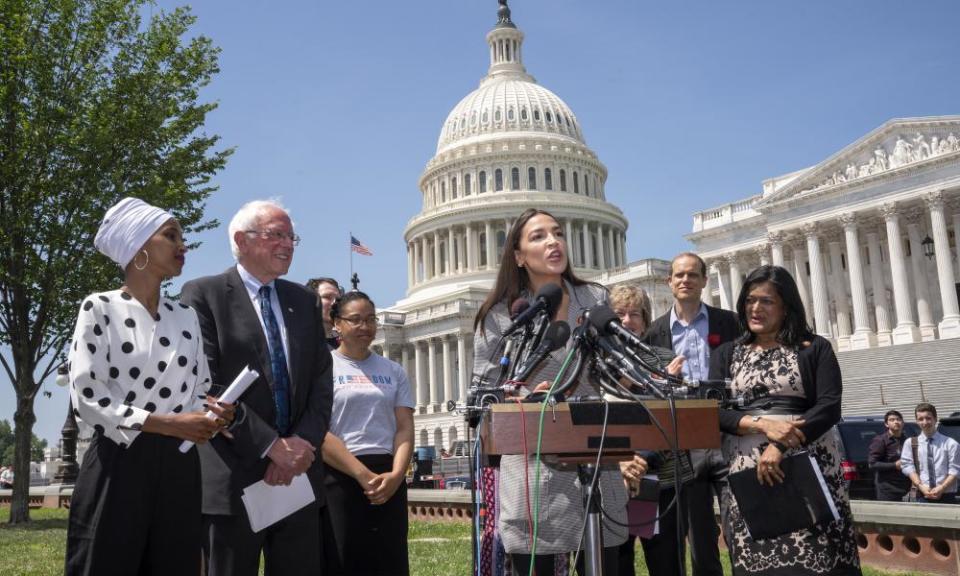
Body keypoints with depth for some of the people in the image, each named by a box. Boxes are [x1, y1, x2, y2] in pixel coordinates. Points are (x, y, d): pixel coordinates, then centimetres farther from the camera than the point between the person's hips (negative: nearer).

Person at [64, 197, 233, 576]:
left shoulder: (186, 318, 12)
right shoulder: (100, 308, -3)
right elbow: (86, 398, -11)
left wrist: (213, 413, -8)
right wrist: (166, 423, -17)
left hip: (178, 469, 5)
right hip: (118, 465, -5)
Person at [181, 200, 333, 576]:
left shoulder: (304, 301, 14)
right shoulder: (204, 294, -3)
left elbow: (322, 382, 9)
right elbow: (206, 385, -12)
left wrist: (304, 442, -8)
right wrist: (271, 446, -15)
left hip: (300, 474, 5)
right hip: (233, 476, -5)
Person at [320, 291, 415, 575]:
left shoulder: (393, 371, 13)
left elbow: (404, 428, 6)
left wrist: (396, 475, -11)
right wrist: (363, 475, -15)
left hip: (387, 480, 4)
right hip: (339, 478, -3)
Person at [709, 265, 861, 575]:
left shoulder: (815, 348, 7)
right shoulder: (727, 354, 13)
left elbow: (829, 407, -5)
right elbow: (714, 411, 3)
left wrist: (780, 447, -17)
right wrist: (763, 424, -15)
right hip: (747, 468, 2)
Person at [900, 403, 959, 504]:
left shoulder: (950, 444, 3)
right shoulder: (910, 444, 6)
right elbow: (908, 467, 2)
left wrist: (942, 488, -13)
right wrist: (920, 486, -12)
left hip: (947, 497, -1)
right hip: (923, 497, 1)